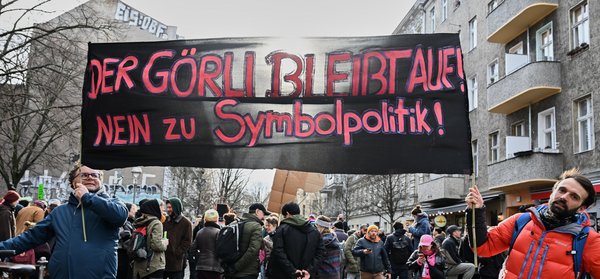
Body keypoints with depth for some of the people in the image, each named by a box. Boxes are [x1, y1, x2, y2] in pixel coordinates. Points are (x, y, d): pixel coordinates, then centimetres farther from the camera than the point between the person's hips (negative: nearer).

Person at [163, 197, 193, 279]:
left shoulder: (186, 223, -2)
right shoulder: (165, 221, 12)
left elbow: (187, 242, -5)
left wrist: (178, 252, -13)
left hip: (176, 261, -4)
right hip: (163, 259, 4)